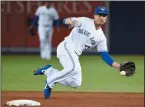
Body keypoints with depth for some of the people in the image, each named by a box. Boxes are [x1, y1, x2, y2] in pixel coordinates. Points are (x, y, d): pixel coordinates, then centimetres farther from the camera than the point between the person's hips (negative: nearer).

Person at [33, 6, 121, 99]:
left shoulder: (101, 37, 11)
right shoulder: (85, 21, 0)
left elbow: (105, 55, 9)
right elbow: (66, 21, -7)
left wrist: (117, 65, -5)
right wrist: (69, 21, -33)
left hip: (75, 55, 7)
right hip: (66, 47, -7)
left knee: (76, 83, -4)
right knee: (75, 68, -33)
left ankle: (48, 71, 8)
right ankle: (50, 82, -16)